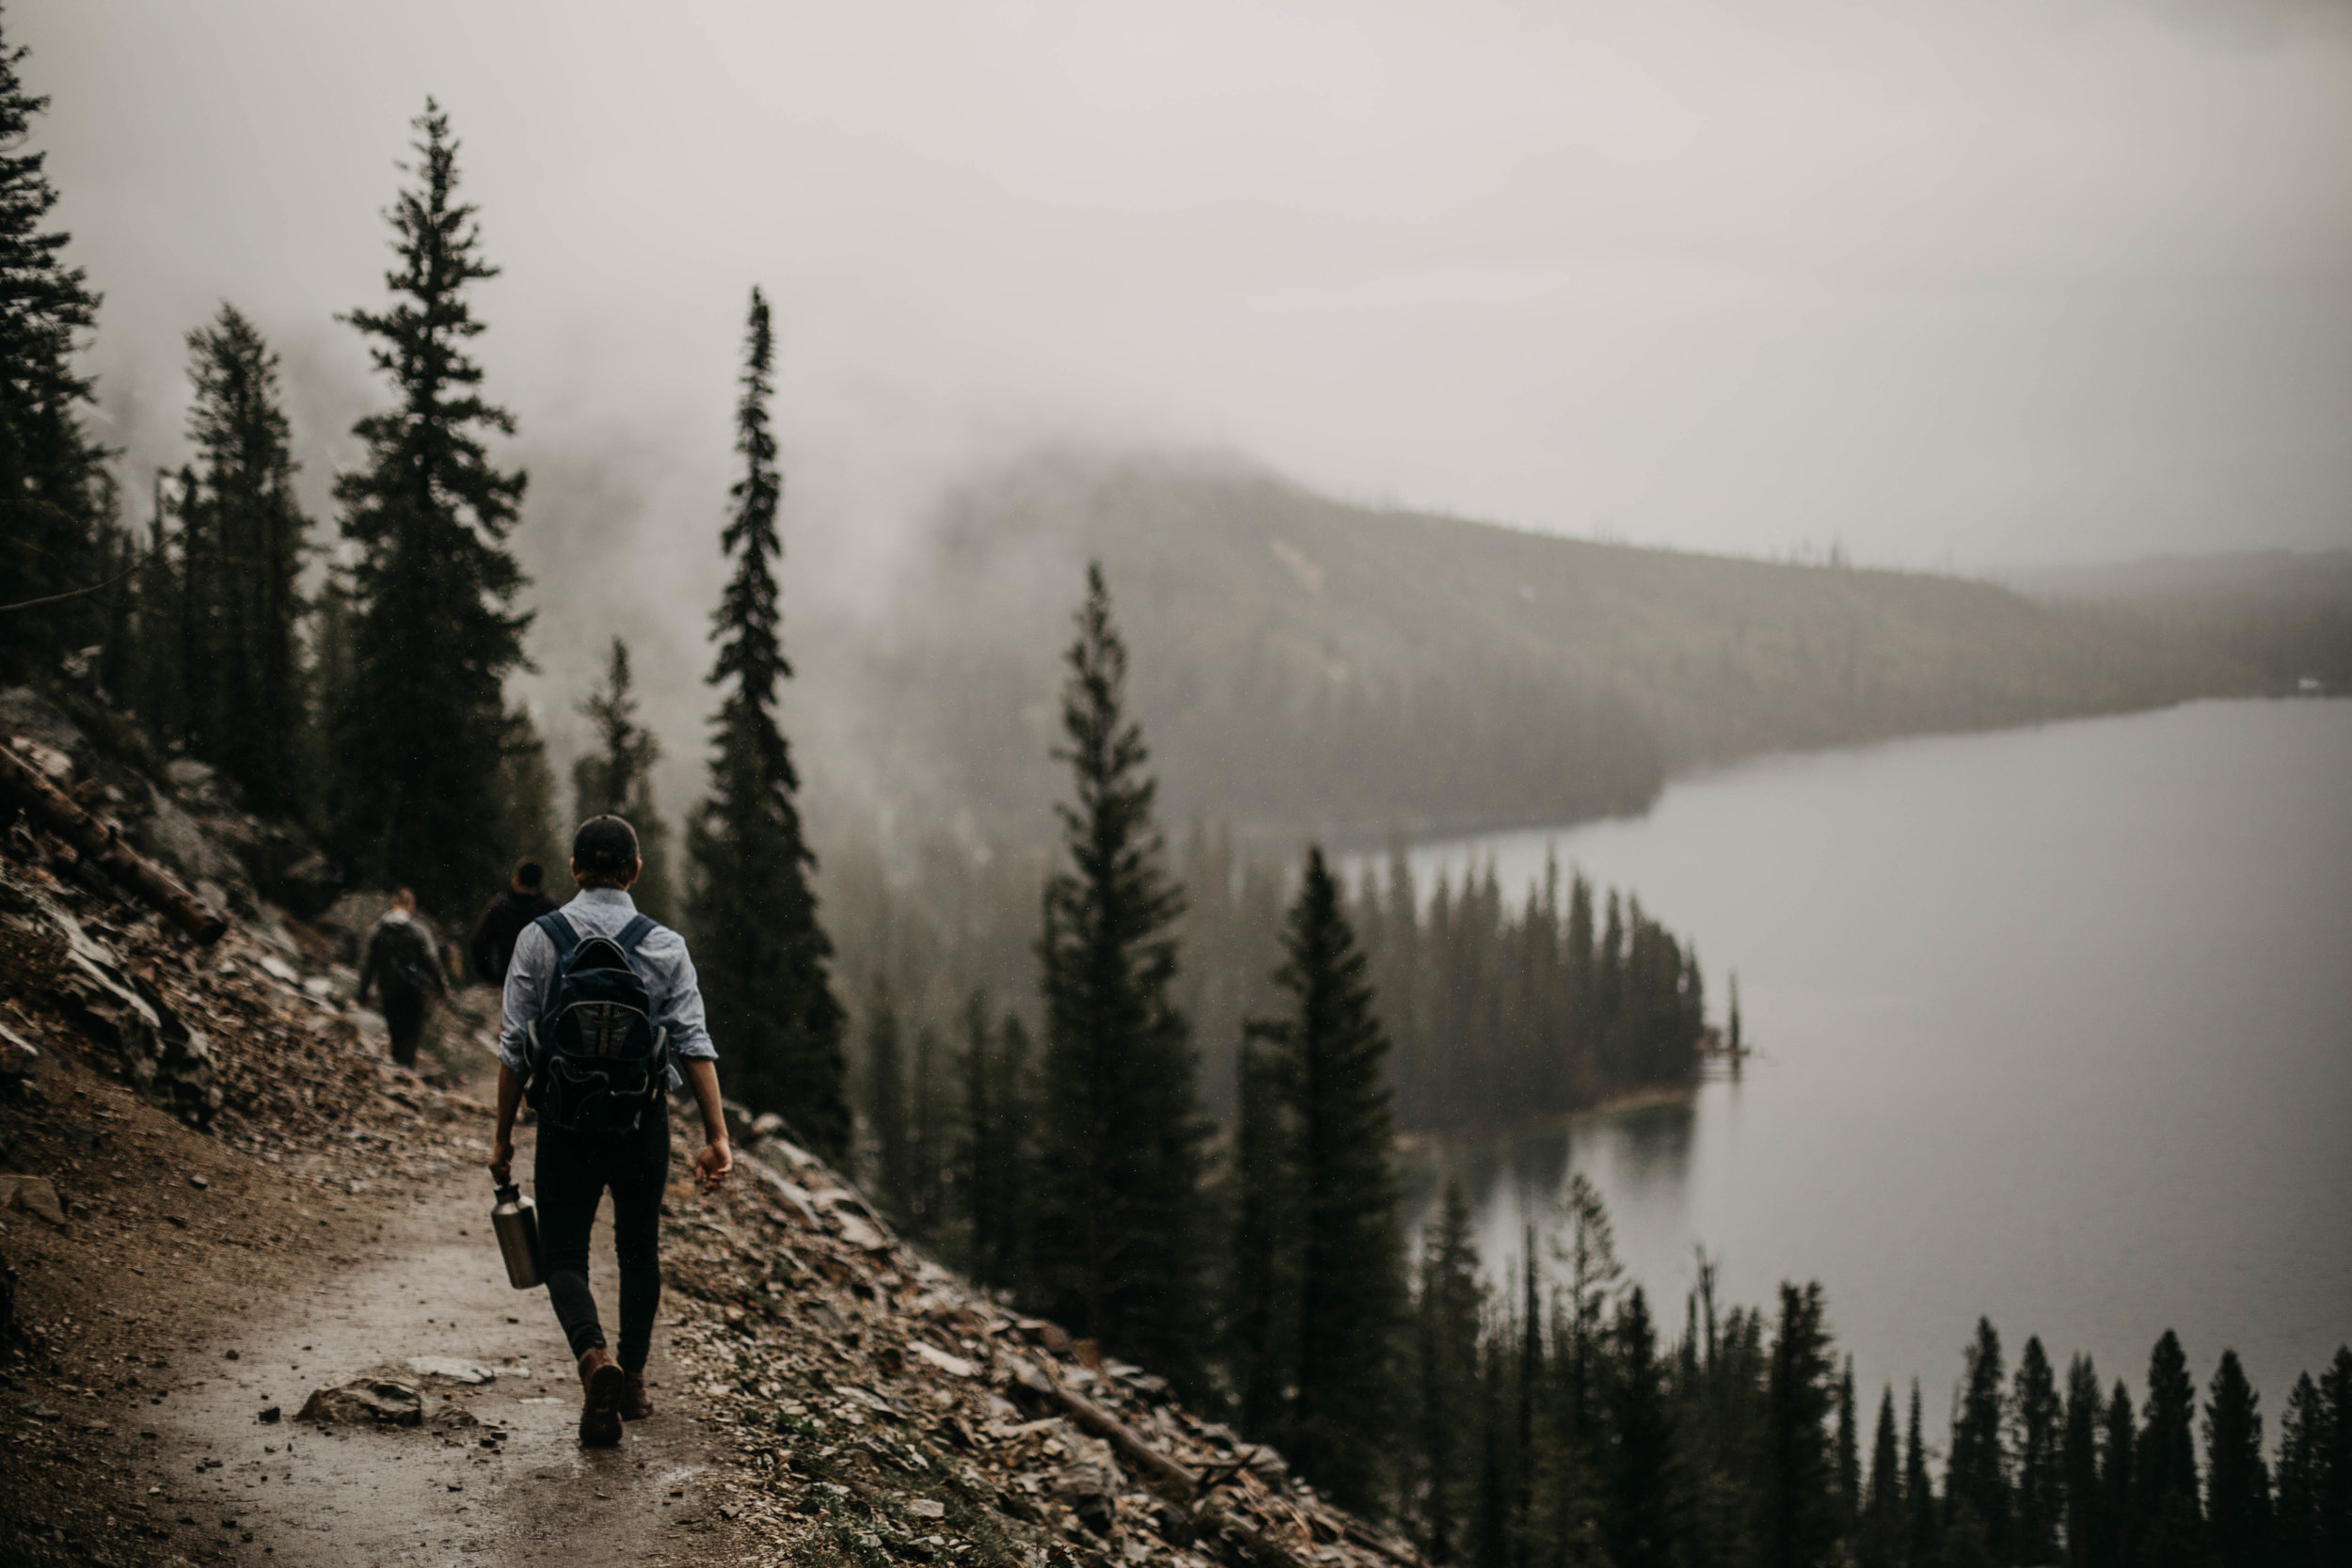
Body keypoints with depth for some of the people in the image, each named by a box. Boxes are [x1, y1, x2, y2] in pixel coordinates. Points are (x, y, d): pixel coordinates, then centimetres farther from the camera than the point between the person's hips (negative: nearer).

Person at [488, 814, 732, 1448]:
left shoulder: (540, 938, -4)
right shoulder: (665, 946, -2)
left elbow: (515, 1047, -4)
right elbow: (694, 1044, -8)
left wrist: (503, 1135, 3)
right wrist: (717, 1136, -9)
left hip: (566, 1122, -1)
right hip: (643, 1122, 1)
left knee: (563, 1255, 5)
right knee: (639, 1249, 19)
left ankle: (594, 1356, -22)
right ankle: (633, 1380, 26)